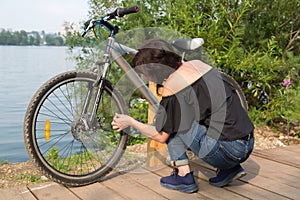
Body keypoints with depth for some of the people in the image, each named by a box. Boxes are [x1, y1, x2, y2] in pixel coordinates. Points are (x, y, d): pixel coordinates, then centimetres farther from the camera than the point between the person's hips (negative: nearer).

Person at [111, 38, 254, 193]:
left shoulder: (172, 86, -13)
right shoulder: (197, 64, 9)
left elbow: (161, 136, -2)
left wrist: (130, 122, 13)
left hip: (226, 151, -8)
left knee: (172, 122, 1)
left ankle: (183, 176, 5)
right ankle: (230, 169, 17)